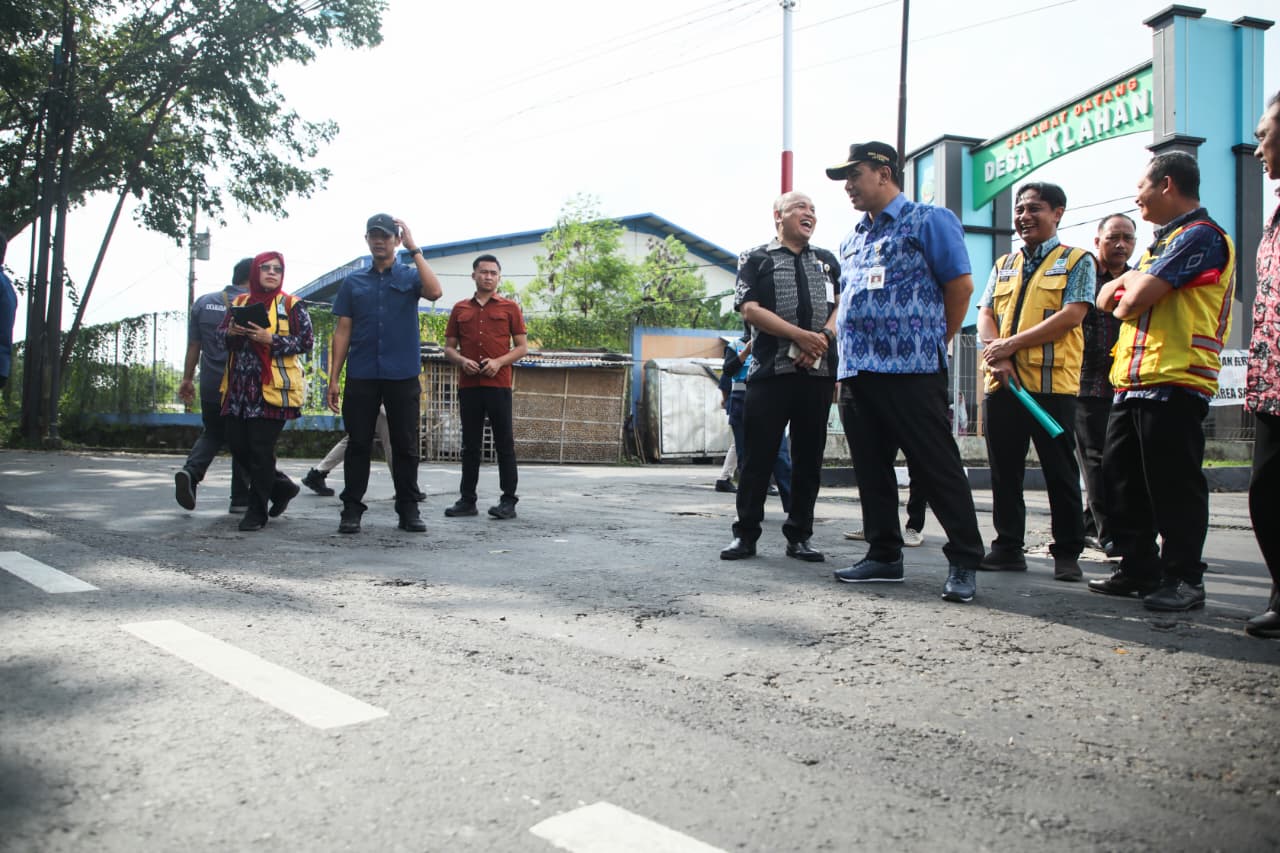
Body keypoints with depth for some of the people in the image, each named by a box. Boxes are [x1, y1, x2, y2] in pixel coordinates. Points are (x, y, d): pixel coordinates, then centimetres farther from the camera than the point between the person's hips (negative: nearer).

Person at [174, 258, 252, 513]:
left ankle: (191, 470, -4)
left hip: (210, 385, 4)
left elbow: (193, 346, 9)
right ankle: (241, 499, 12)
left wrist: (187, 379, 17)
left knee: (212, 434, 22)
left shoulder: (202, 303, 6)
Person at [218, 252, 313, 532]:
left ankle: (257, 511, 8)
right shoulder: (239, 303, 16)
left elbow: (306, 342, -5)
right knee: (238, 445, 5)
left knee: (261, 449, -5)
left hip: (272, 389, -5)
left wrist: (270, 339, -18)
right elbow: (220, 336, 16)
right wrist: (231, 332, -7)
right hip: (239, 388, 5)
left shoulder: (292, 305, 2)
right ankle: (282, 487, 26)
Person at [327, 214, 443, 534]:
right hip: (361, 376, 1)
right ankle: (352, 509, 9)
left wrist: (414, 248, -13)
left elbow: (435, 292, -16)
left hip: (402, 375, -1)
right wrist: (334, 378, 3)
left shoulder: (410, 276, 7)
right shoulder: (353, 282, 13)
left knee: (405, 445, 3)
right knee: (358, 444, 3)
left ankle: (408, 509, 11)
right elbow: (342, 331, 10)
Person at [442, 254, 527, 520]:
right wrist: (462, 360, -6)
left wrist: (499, 362, -11)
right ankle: (467, 499, 13)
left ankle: (509, 500, 3)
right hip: (468, 385, 3)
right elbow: (449, 347, 15)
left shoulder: (509, 308, 7)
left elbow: (522, 347, 6)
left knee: (504, 443, -1)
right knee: (470, 445, 7)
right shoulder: (460, 309, 14)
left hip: (498, 384, -3)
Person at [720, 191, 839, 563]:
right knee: (758, 457, -2)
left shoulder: (828, 261, 19)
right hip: (770, 372, -3)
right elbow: (750, 310, -6)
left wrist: (823, 339, -8)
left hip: (818, 372, 4)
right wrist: (801, 336, -14)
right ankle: (745, 535, 7)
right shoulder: (756, 259, 7)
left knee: (809, 458, 5)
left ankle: (799, 536, 14)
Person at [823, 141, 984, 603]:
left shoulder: (928, 221, -1)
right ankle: (884, 555, 21)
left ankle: (964, 561, 5)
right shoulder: (852, 239, 21)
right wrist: (825, 335, 13)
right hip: (856, 372, 8)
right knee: (871, 469, 10)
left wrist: (934, 343, 1)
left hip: (911, 371, -7)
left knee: (937, 469, -4)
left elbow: (961, 284, -4)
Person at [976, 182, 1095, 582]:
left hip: (1052, 383, -5)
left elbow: (1071, 316, -9)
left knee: (1060, 472, 0)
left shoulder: (1076, 261, 5)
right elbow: (984, 314, 9)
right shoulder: (1003, 265, 20)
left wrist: (1012, 344, -13)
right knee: (1004, 470, 8)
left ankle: (1067, 553, 8)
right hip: (1002, 383, 5)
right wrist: (997, 355, -11)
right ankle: (1008, 547, 17)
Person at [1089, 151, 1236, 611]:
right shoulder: (1162, 241, 24)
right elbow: (1106, 299, 20)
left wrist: (1130, 286, 4)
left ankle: (1183, 578, 6)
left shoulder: (1199, 236, -9)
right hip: (1132, 382, 10)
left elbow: (1136, 299, -18)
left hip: (1173, 383, -10)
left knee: (1173, 486, -4)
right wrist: (1130, 281, 0)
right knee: (1122, 481, 11)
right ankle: (1139, 569, 21)